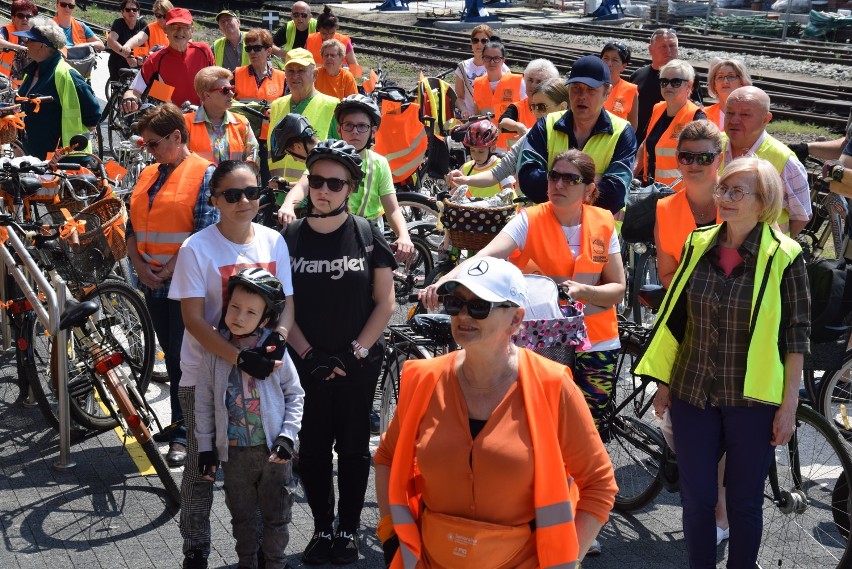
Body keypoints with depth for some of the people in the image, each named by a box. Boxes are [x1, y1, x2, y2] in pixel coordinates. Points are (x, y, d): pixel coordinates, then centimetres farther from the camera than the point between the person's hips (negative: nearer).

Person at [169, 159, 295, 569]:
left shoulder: (273, 242, 1)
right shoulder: (197, 249, -11)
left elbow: (287, 301, 5)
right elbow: (194, 319, -15)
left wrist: (278, 337, -18)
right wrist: (240, 358, -27)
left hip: (264, 367, 3)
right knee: (201, 469, 7)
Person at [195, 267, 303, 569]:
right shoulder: (215, 351, -6)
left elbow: (295, 395, -1)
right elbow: (203, 402, 1)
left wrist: (287, 434, -11)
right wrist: (205, 447, 1)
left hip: (273, 449, -1)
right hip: (233, 451, 1)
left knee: (276, 515, 12)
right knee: (242, 516, 17)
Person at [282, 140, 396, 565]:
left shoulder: (367, 234, -3)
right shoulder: (290, 238, -1)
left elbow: (384, 302, -3)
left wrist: (355, 353, -11)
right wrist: (309, 355, -10)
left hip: (358, 365, -1)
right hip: (307, 365, 1)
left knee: (353, 447, 8)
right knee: (312, 448, 7)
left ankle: (348, 530, 21)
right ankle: (322, 527, 22)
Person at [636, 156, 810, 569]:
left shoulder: (784, 256, -9)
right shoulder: (698, 245, 2)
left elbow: (796, 335, -6)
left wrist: (789, 405, -7)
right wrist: (664, 382, 9)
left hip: (753, 400, -3)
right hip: (693, 394, 3)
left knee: (744, 503, 9)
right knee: (696, 499, 7)